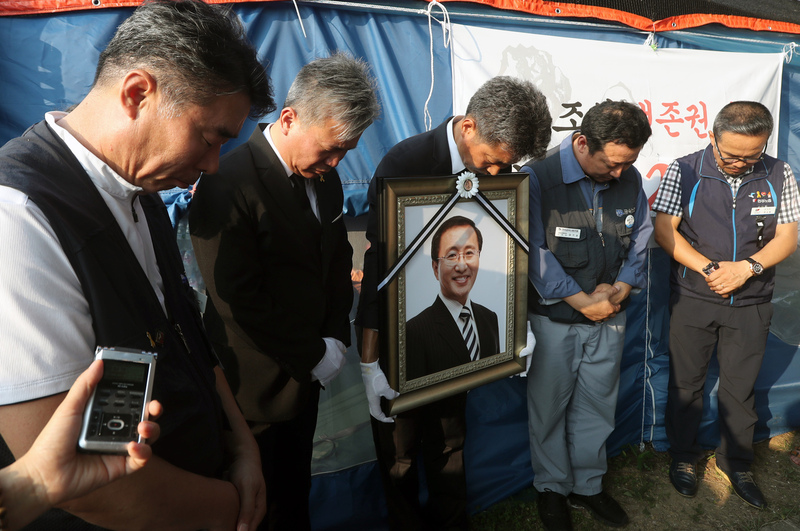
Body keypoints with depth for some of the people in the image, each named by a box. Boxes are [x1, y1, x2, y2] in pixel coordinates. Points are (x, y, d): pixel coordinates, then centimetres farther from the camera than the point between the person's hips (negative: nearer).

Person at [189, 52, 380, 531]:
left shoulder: (324, 176, 2)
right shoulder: (228, 184, -23)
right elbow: (241, 300, -23)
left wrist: (336, 339, 0)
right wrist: (317, 355, -14)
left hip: (306, 374, 7)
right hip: (257, 386, -6)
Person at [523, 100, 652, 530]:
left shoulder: (630, 179, 2)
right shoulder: (538, 177, -16)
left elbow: (640, 241, 11)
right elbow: (535, 254, -18)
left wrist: (619, 289, -6)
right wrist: (585, 302, -15)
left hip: (609, 318, 5)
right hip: (554, 318, -4)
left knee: (597, 405, 16)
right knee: (549, 407, 10)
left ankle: (588, 486, 36)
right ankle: (552, 488, 31)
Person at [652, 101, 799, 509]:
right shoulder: (684, 171, -8)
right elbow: (664, 231, -11)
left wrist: (746, 267, -18)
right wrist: (709, 269, -19)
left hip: (751, 303, 2)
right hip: (693, 298, -2)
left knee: (740, 388, 14)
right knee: (686, 382, 11)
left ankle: (736, 463, 35)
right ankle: (683, 456, 32)